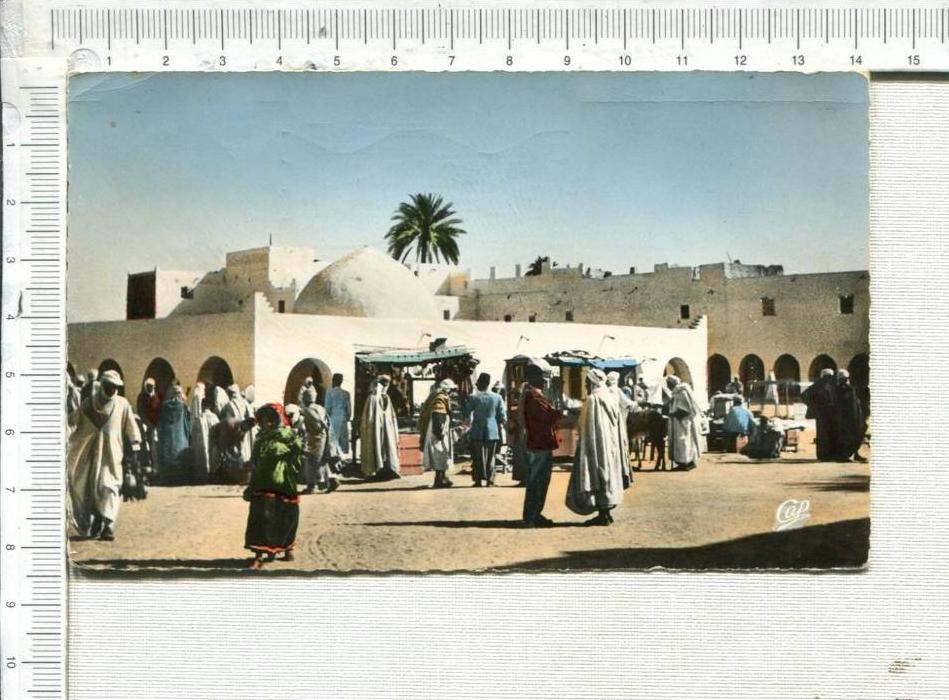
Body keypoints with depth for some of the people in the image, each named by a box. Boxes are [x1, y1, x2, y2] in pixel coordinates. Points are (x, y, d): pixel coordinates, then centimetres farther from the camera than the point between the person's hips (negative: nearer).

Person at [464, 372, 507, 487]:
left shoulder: (473, 398, -10)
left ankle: (478, 480, 6)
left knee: (478, 457, 7)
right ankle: (490, 480, 10)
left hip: (477, 432, -2)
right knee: (490, 457, 11)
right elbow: (503, 417, 0)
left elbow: (467, 414, -6)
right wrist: (499, 424, 19)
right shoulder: (497, 397, -2)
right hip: (492, 432, 2)